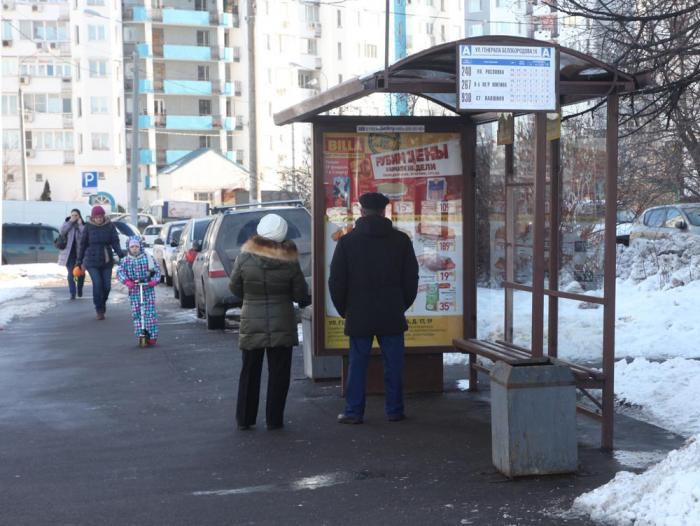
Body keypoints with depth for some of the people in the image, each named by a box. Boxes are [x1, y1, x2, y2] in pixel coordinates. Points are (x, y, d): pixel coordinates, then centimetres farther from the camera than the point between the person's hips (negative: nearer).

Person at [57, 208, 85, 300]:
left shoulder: (83, 225, 2)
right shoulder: (67, 223, 6)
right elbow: (62, 231, -13)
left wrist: (80, 224, -13)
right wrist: (70, 222, -14)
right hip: (69, 253, 0)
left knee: (81, 273, 8)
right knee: (71, 273, -5)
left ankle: (79, 290, 30)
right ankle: (72, 293, -3)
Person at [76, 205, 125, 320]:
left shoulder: (110, 226, -2)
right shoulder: (88, 227, -3)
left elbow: (115, 242, -8)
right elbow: (83, 244, 3)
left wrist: (120, 253, -26)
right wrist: (79, 261, 6)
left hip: (106, 260, 2)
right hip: (92, 260, -1)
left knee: (107, 285, 0)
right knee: (97, 284, -13)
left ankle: (103, 301, 31)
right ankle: (99, 310, 1)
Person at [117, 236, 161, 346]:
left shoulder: (147, 258, 0)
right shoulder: (126, 261, 4)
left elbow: (156, 270, 1)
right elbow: (120, 272, -6)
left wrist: (154, 280, -16)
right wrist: (126, 281, -22)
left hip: (148, 289, -2)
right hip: (134, 291, 2)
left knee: (150, 312, -7)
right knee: (136, 313, 0)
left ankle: (152, 336, -2)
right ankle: (140, 335, 8)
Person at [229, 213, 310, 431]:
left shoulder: (245, 257, -9)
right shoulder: (289, 262, -10)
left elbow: (234, 287, 1)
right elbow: (300, 294, -4)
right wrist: (304, 300, 19)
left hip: (251, 324, 1)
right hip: (282, 324, -1)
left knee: (250, 372, 13)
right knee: (278, 374, 8)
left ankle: (244, 419, 17)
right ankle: (274, 419, 11)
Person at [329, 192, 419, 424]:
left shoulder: (347, 241, -2)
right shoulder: (401, 240, 1)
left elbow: (336, 281, 0)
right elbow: (411, 278, 5)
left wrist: (344, 310, 13)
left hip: (359, 316, -1)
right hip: (392, 316, 1)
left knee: (357, 364, 5)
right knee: (393, 364, 7)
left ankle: (353, 412, 8)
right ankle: (394, 410, 11)